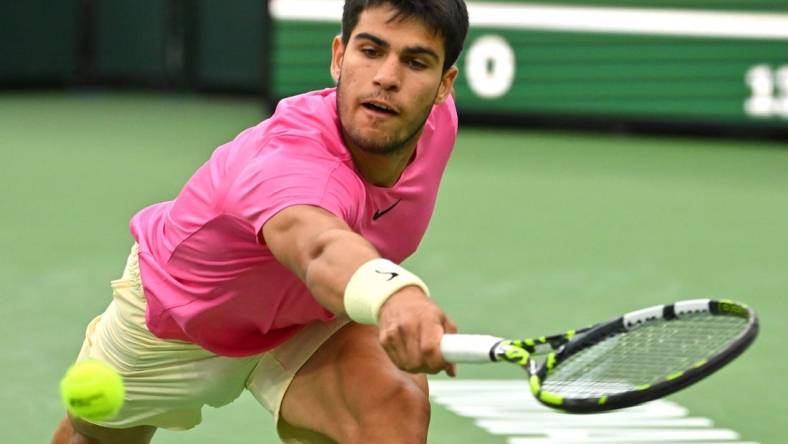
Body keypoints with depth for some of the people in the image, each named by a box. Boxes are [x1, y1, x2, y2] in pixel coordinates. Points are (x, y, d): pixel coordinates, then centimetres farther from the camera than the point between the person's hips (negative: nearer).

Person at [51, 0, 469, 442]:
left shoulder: (439, 117, -24)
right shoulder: (288, 157, -48)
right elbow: (321, 248, -73)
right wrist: (394, 295, -95)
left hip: (309, 316, 3)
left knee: (398, 408, -30)